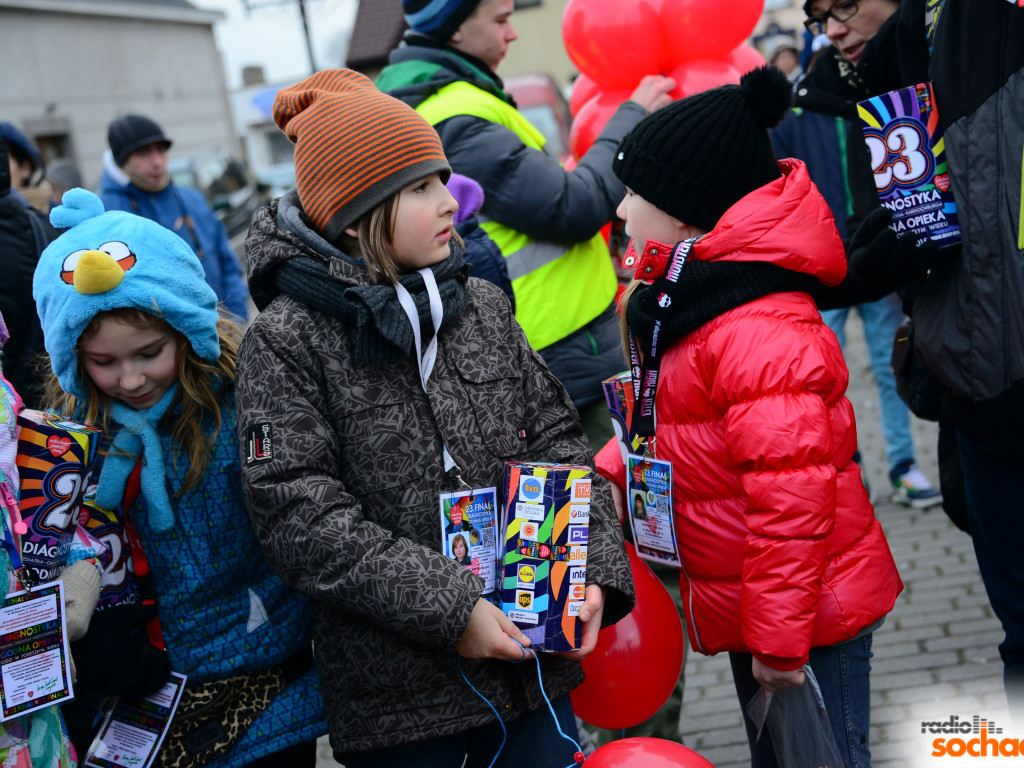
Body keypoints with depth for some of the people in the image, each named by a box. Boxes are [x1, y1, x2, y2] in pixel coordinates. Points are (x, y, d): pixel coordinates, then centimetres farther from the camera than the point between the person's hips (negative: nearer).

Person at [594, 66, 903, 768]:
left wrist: (779, 639, -25)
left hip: (806, 616, -10)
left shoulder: (761, 335, -27)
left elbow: (790, 498, -29)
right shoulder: (688, 301, 7)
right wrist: (607, 473, 2)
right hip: (753, 606, 10)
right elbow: (663, 421, 19)